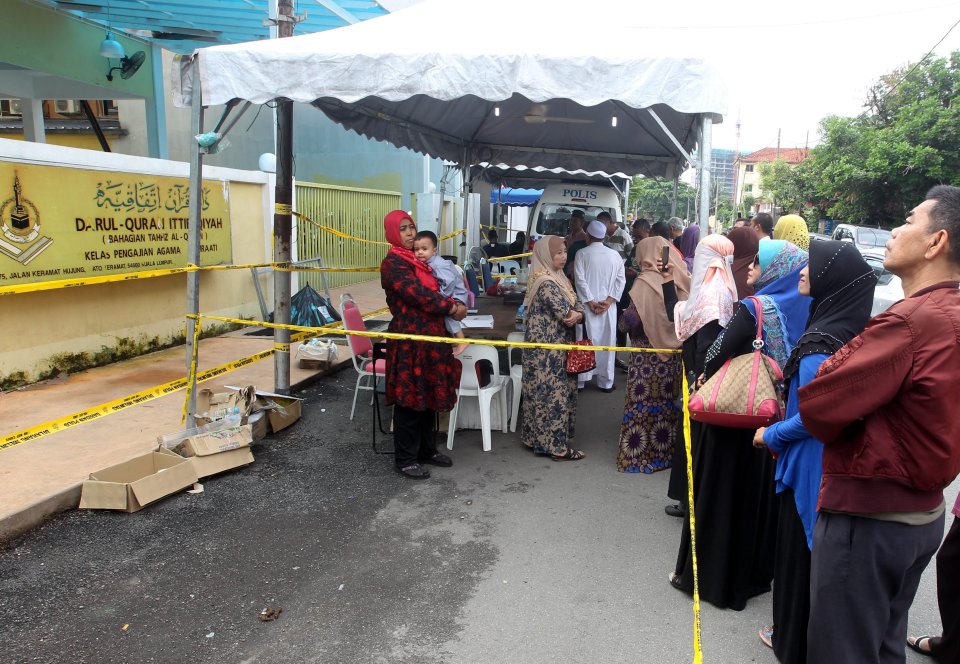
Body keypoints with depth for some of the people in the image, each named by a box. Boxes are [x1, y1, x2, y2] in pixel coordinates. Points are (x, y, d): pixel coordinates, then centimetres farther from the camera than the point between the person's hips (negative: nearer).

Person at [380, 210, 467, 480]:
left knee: (430, 396, 16)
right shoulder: (393, 264, -12)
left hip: (432, 337, 8)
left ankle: (426, 449, 30)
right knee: (410, 399, 1)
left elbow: (434, 290, 22)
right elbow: (418, 294, -20)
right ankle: (405, 459, 13)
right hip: (409, 339, -8)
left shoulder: (419, 260, 15)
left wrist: (454, 305, 3)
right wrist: (452, 307, -13)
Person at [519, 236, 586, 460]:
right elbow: (566, 315, -25)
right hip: (548, 350, -9)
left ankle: (540, 437, 26)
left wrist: (578, 313, -14)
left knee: (547, 391, 15)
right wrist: (575, 315, -4)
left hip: (555, 347, 9)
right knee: (554, 393, -2)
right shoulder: (546, 283, -20)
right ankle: (556, 445, 7)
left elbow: (577, 304, 8)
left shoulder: (558, 277, 11)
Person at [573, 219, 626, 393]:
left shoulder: (582, 254, -3)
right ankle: (606, 381, 13)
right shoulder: (614, 254, 4)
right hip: (608, 305, 2)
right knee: (607, 341, 8)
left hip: (588, 305, -2)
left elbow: (580, 280, -11)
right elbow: (621, 280, -2)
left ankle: (581, 380, 8)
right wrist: (609, 300, -6)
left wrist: (591, 302, -9)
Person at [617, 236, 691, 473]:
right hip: (674, 351, 5)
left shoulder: (645, 282, -16)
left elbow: (632, 320, -20)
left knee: (643, 402, 3)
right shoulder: (681, 278, -1)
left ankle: (638, 456, 10)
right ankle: (666, 451, 26)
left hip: (649, 352, -5)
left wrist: (626, 316, 0)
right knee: (668, 400, 15)